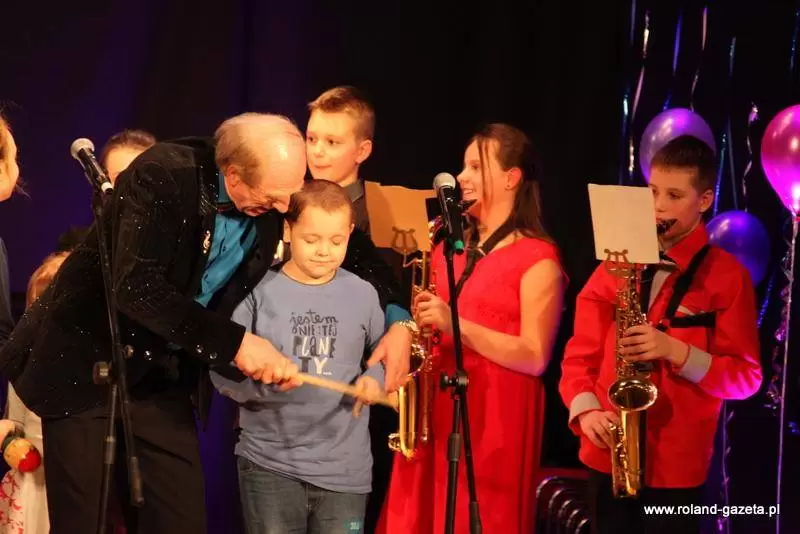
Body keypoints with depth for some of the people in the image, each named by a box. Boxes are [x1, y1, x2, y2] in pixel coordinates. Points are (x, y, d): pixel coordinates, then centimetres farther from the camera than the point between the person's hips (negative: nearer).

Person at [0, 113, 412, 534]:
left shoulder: (274, 198, -7)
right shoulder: (164, 174, -23)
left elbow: (346, 246, 8)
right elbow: (135, 285, -32)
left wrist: (397, 319, -7)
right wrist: (235, 342, -34)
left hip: (163, 379, 5)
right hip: (85, 364, -5)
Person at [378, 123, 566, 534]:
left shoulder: (537, 259, -7)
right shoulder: (448, 247, 14)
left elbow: (535, 357, -14)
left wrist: (456, 324, -20)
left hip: (495, 418, -6)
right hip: (436, 408, 6)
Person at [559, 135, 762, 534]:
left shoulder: (728, 276, -3)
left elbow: (745, 377, -6)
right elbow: (581, 352, 8)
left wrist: (676, 351, -19)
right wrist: (585, 410, -10)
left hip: (677, 464, -3)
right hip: (607, 455, 3)